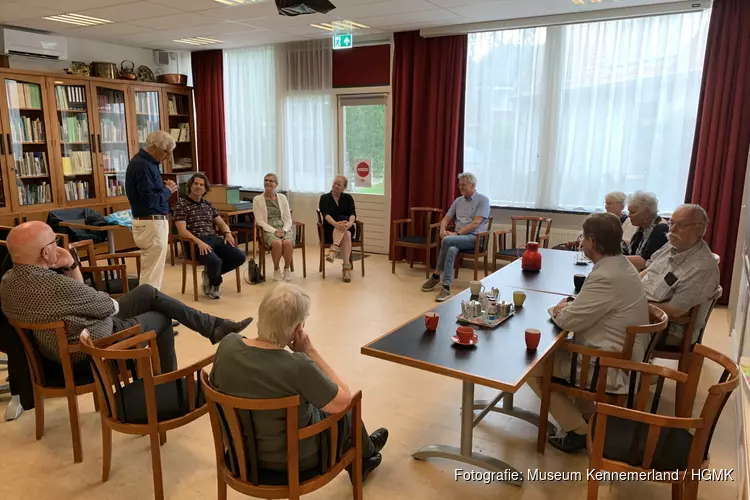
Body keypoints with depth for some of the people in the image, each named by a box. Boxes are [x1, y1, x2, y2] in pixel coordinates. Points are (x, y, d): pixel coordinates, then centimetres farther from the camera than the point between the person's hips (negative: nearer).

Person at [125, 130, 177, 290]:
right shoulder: (143, 165, -18)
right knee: (152, 273, -6)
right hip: (152, 224, -11)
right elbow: (148, 200, -24)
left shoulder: (144, 161, 13)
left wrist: (164, 187, 4)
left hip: (153, 221, 11)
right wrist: (168, 190, -9)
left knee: (149, 270, 16)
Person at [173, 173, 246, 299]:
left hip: (215, 239, 6)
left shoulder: (208, 204, 20)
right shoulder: (181, 204, 1)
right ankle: (215, 284, 3)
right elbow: (182, 231, -9)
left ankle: (211, 274, 8)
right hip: (195, 243, -6)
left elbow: (221, 223, 21)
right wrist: (199, 241, -24)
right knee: (215, 262, -35)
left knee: (240, 256, -16)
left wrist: (228, 233, -2)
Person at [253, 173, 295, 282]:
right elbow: (260, 221, -4)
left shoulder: (282, 197, 11)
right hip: (268, 230, -2)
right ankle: (276, 269, -11)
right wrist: (274, 231, -17)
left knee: (287, 242, -33)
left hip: (284, 229, 2)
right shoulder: (257, 199, 3)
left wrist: (283, 230, -12)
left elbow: (288, 219, 7)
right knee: (277, 243, -35)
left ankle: (287, 269, -10)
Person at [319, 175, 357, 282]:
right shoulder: (324, 198, 2)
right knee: (345, 235, -34)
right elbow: (326, 214, -15)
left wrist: (350, 223, -33)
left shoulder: (348, 198, 7)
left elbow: (353, 214, -9)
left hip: (347, 229, 2)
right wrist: (335, 223, -36)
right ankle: (347, 266, -42)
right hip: (330, 229, -2)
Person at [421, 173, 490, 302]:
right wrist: (443, 229, -7)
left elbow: (476, 223, -13)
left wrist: (457, 233, -18)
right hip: (458, 237, 5)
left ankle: (436, 275, -18)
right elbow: (446, 219, 17)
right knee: (451, 250, -33)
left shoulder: (483, 200, -2)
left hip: (474, 238, -5)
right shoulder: (458, 201, 17)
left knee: (447, 241, -32)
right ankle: (446, 287, -34)